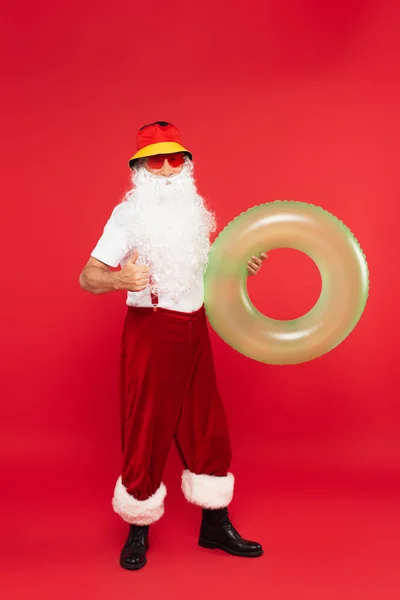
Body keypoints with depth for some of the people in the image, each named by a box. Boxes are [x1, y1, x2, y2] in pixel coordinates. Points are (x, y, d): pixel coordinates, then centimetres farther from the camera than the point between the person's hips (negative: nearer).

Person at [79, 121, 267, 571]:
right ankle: (138, 532, 24)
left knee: (207, 428, 11)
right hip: (150, 330, -5)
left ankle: (215, 526, 28)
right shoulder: (129, 214, -7)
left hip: (194, 330, 6)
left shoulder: (193, 212, 10)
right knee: (146, 432, 2)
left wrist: (238, 267, 4)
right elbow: (88, 277, -14)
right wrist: (120, 279, -35)